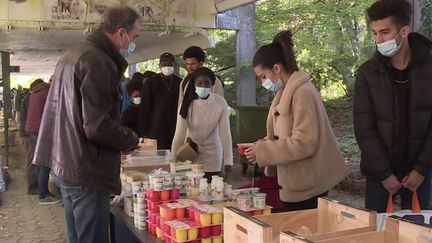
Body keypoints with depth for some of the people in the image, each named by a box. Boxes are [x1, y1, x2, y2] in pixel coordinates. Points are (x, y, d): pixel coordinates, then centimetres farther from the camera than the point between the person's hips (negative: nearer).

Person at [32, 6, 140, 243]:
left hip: (65, 163, 10)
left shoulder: (72, 55, 14)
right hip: (86, 169, -10)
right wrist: (131, 140, -6)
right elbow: (98, 127, -24)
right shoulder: (98, 62, -18)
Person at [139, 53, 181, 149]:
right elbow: (145, 108, 1)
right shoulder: (151, 82, 4)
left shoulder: (180, 82, 9)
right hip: (155, 130, -2)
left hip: (176, 130, 2)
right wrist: (144, 132, -4)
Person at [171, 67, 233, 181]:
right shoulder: (188, 104, -14)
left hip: (212, 155, 0)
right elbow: (179, 134, -16)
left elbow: (225, 132, -14)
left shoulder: (220, 103, -15)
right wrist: (174, 159, -21)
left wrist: (228, 160, -18)